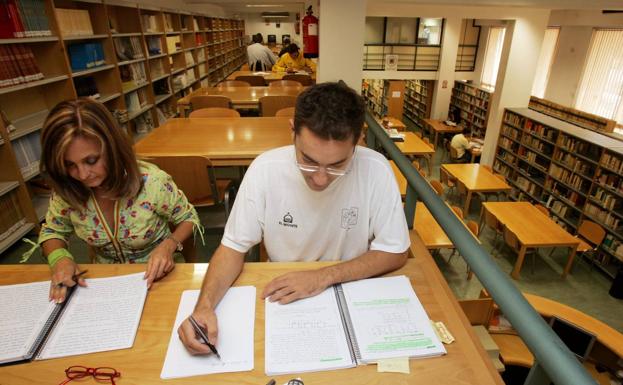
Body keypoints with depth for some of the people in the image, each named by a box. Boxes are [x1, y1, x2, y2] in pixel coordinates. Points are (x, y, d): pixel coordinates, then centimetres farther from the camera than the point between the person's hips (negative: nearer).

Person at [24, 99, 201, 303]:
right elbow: (52, 232, 8)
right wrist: (59, 258, -13)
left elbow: (188, 219, -7)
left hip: (156, 279, -3)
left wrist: (168, 245, -26)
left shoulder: (152, 182, -23)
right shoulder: (67, 191, -11)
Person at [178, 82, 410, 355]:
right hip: (282, 298, 1)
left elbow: (395, 253, -10)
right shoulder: (264, 169, -16)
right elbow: (234, 247, -7)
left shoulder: (375, 171, -19)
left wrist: (324, 276, -19)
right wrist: (204, 306, -23)